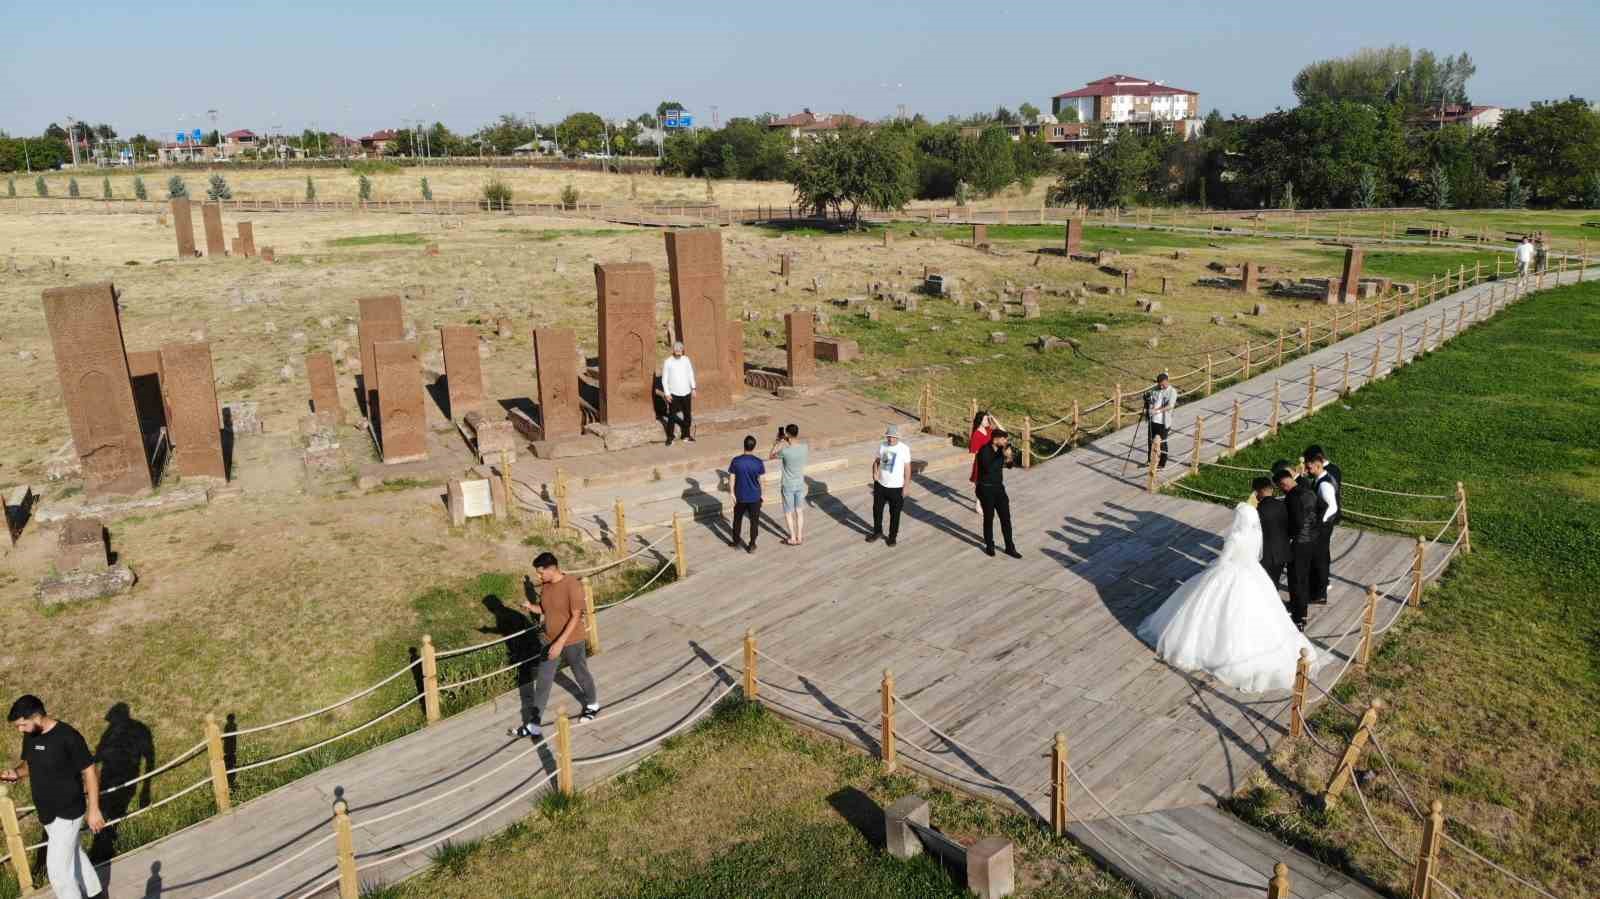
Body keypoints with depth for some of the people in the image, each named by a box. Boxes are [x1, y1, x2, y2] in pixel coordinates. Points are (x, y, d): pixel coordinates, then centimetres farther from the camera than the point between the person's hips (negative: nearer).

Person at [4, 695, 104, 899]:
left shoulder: (68, 737, -24)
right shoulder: (30, 736, -2)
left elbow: (89, 771, -18)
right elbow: (29, 763, 15)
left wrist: (93, 809, -16)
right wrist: (16, 772, -9)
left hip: (68, 812, -8)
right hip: (46, 811, 8)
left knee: (57, 867, -3)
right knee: (72, 853, 23)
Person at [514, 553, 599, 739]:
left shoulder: (572, 585, -25)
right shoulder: (545, 585, -3)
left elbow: (576, 617, -25)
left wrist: (561, 642, -28)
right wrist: (532, 607, -12)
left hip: (572, 641, -6)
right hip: (551, 641, 6)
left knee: (581, 675, 17)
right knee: (543, 682, 7)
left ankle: (592, 705, 44)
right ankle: (533, 724, 13)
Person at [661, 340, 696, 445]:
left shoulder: (686, 360, 5)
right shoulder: (668, 362, -5)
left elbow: (691, 374, 13)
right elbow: (664, 379, -3)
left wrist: (693, 388, 8)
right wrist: (667, 393, -9)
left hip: (686, 393, 4)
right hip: (674, 394, -3)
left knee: (688, 415, 8)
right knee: (671, 416, -4)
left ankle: (686, 434, 23)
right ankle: (669, 438, 3)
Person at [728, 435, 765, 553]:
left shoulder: (736, 461, -13)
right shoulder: (758, 462, -14)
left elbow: (732, 479, -9)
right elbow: (760, 480, -5)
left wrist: (732, 494, -1)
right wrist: (760, 493, 10)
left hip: (740, 496, 1)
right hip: (755, 497, -1)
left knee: (737, 519, 20)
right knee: (754, 521, 12)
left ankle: (736, 542, 32)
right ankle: (752, 545, 18)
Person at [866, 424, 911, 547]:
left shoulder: (904, 449, -13)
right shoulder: (882, 446, -2)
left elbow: (907, 468, -7)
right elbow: (876, 461, 11)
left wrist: (905, 487, -8)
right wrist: (875, 473, -9)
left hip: (896, 487, -4)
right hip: (880, 485, 4)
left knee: (894, 514, 9)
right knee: (877, 509, 16)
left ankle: (892, 536, 27)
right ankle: (877, 531, 38)